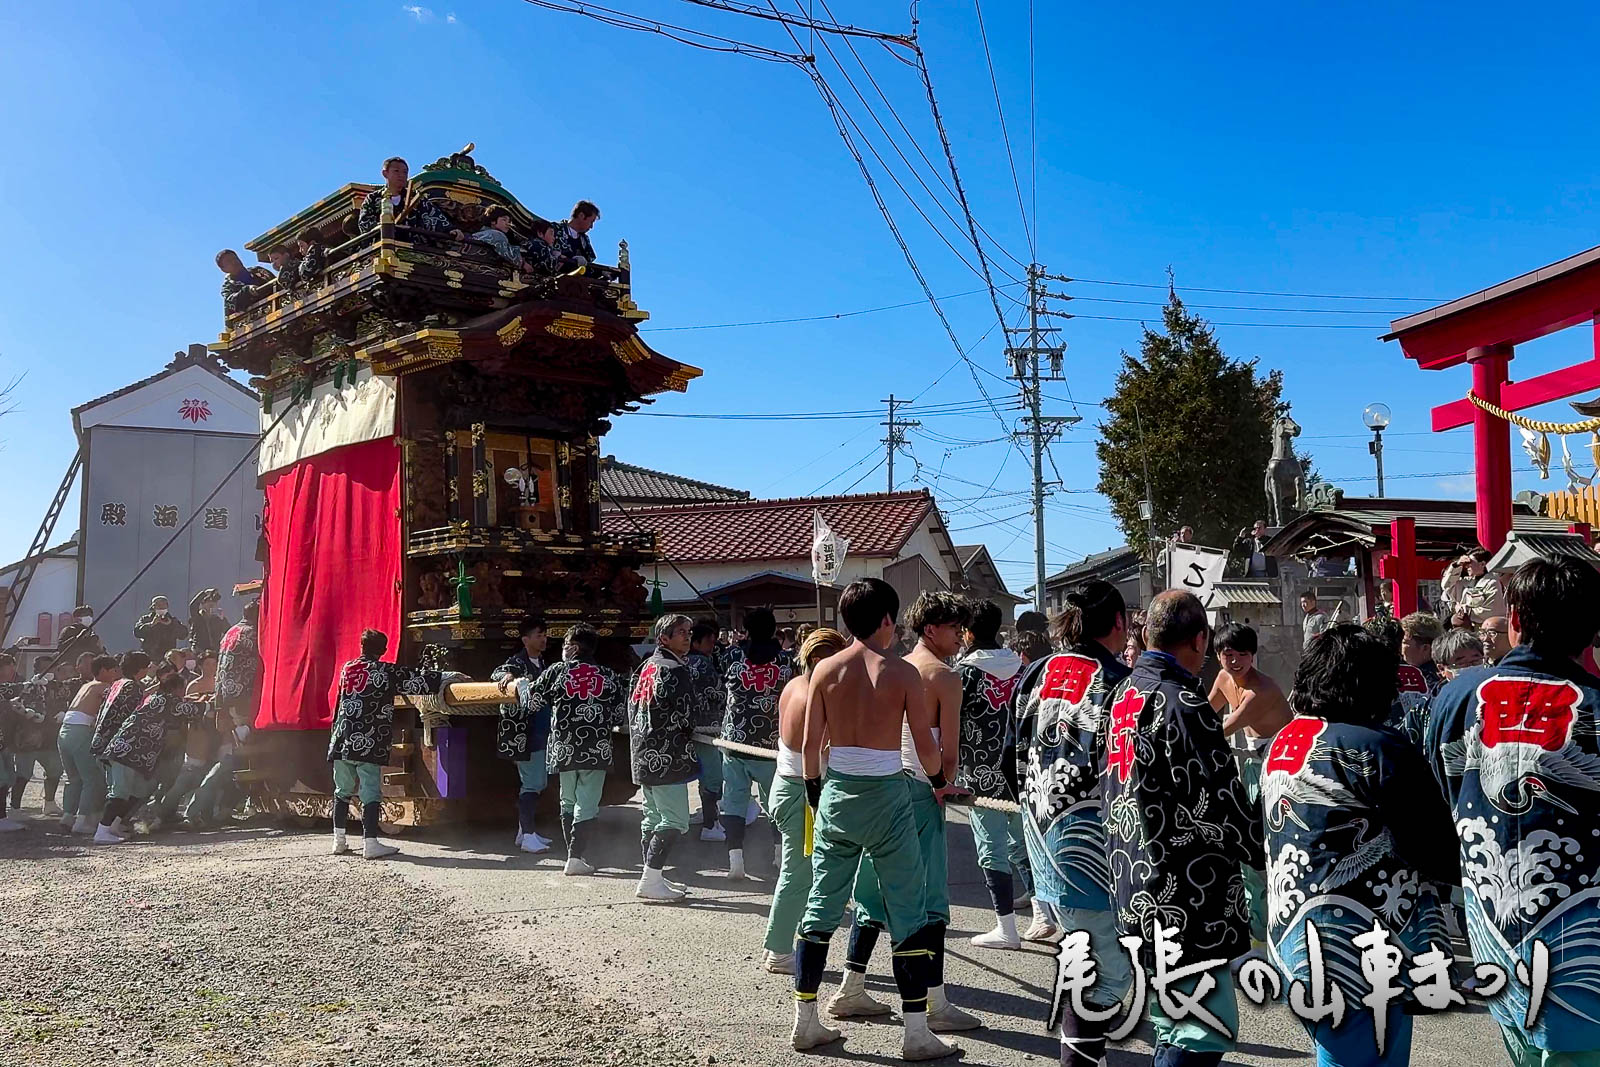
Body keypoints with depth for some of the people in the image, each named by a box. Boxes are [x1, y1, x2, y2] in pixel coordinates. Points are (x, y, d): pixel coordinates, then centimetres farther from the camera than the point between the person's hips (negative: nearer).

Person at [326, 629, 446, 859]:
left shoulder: (347, 669, 12)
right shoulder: (386, 672, -5)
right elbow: (417, 679, -3)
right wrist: (448, 678, 4)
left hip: (342, 743, 6)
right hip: (369, 745, -5)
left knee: (342, 790, 15)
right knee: (371, 793, -4)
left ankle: (339, 840, 20)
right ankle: (370, 843, -8)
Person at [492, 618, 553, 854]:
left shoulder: (541, 662, 14)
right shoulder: (518, 662, -11)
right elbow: (497, 673, -29)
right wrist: (506, 675, -50)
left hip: (541, 733, 9)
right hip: (523, 734, -9)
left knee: (538, 782, 15)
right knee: (531, 784, -8)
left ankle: (525, 831, 24)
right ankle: (527, 836, -3)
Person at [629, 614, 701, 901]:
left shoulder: (647, 666, 14)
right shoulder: (673, 670, -16)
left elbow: (633, 705, 18)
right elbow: (683, 715, -18)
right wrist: (689, 732, 2)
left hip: (645, 755, 10)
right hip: (667, 757, -10)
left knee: (653, 817, 15)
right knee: (675, 821, -7)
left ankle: (652, 877, 21)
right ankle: (650, 881, -7)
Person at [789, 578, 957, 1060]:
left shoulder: (825, 669, 0)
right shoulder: (903, 672, -8)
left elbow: (810, 744, 2)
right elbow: (926, 746, -6)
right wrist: (939, 780, 14)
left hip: (836, 793, 4)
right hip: (887, 797, -3)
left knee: (820, 909, 13)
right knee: (908, 915, 6)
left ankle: (805, 1022, 19)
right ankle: (916, 1033, 9)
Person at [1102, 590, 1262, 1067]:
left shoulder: (1123, 695, 10)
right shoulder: (1182, 703, -18)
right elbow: (1219, 805, -18)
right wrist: (1257, 846, 0)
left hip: (1134, 894, 10)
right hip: (1185, 902, -10)